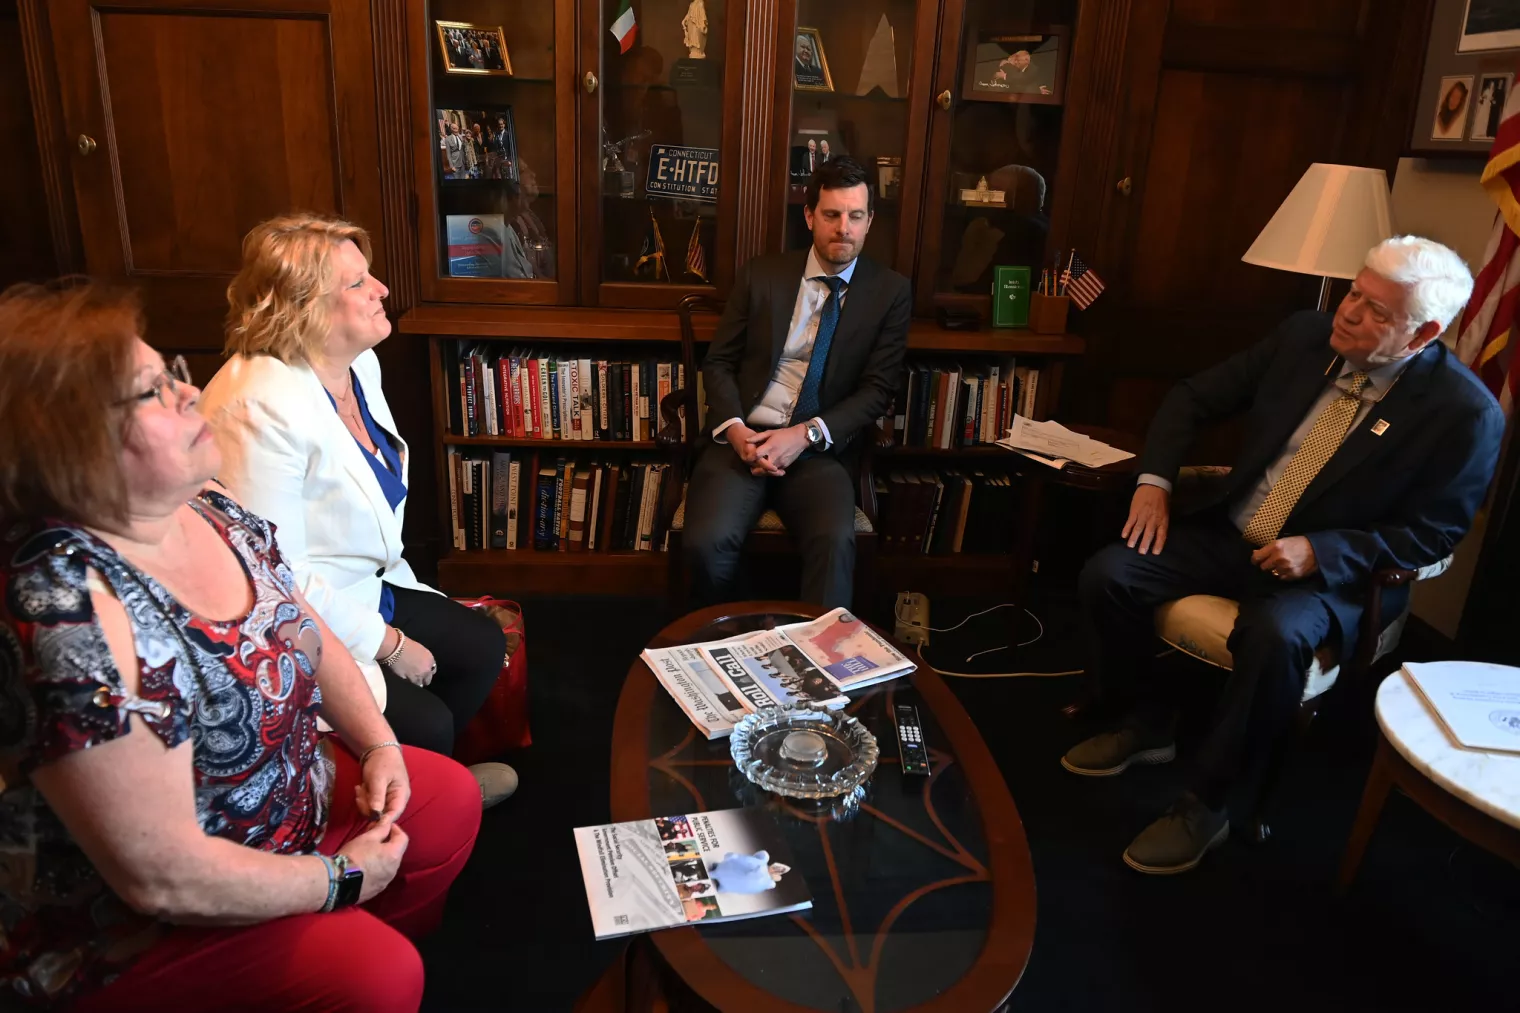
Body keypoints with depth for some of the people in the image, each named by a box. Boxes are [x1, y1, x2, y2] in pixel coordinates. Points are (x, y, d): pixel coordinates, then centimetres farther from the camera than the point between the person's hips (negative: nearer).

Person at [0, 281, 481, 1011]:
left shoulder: (211, 511, -7)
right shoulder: (67, 614, -34)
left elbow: (311, 638, 10)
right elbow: (162, 877, -30)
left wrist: (378, 743, -3)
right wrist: (342, 879, -17)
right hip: (130, 925, -8)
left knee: (449, 799, 8)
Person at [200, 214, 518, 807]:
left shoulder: (359, 364, 0)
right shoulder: (260, 407, -29)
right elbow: (274, 573, -27)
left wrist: (397, 584, 11)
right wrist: (388, 643, -18)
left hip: (367, 586, 9)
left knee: (482, 646, 7)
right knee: (425, 723, -15)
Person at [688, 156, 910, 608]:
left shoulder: (890, 292, 5)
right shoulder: (761, 274, 9)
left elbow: (877, 388, 0)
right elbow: (719, 363, 9)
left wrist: (806, 435, -15)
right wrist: (734, 429, -11)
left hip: (823, 451, -1)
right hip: (744, 438, 1)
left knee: (835, 541, -33)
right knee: (707, 542, -25)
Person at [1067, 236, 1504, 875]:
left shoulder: (1465, 412, -12)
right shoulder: (1306, 336, 0)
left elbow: (1436, 533, -9)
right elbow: (1194, 399, 7)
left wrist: (1320, 552, -22)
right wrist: (1155, 481, -6)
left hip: (1330, 573, -5)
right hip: (1228, 533, 5)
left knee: (1275, 637, -37)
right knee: (1107, 575, -15)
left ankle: (1205, 805, -16)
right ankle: (1145, 726, 9)